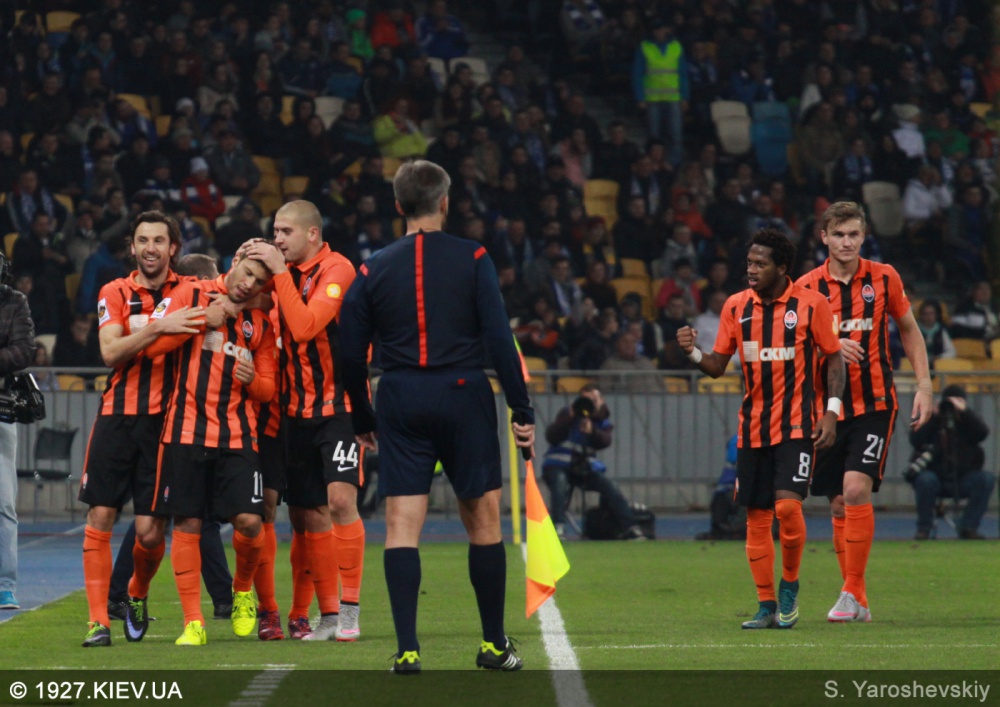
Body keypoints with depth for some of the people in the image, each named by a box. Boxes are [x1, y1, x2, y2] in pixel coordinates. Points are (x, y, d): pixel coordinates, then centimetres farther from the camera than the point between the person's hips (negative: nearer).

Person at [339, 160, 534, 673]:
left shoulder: (374, 271, 5)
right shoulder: (472, 259, -1)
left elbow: (351, 355, 5)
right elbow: (499, 338, -6)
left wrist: (362, 420, 17)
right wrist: (521, 410, -2)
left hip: (400, 401, 1)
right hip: (463, 397, -1)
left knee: (401, 524, 0)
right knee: (483, 517, 8)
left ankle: (407, 649, -9)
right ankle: (494, 645, 13)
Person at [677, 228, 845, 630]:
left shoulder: (811, 304, -4)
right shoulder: (736, 307, 5)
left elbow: (833, 357, 3)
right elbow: (718, 367, 9)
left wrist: (832, 410, -7)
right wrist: (693, 353, -12)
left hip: (796, 423, -4)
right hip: (752, 426, 4)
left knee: (787, 503, -19)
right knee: (756, 516, 3)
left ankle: (789, 586, 3)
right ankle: (767, 607, 11)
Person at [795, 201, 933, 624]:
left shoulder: (884, 279, 1)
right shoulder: (807, 288, 0)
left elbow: (909, 330, 12)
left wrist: (924, 385, 4)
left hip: (875, 403, -2)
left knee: (856, 489, -19)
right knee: (838, 504, 5)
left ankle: (853, 592, -13)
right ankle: (857, 603, 15)